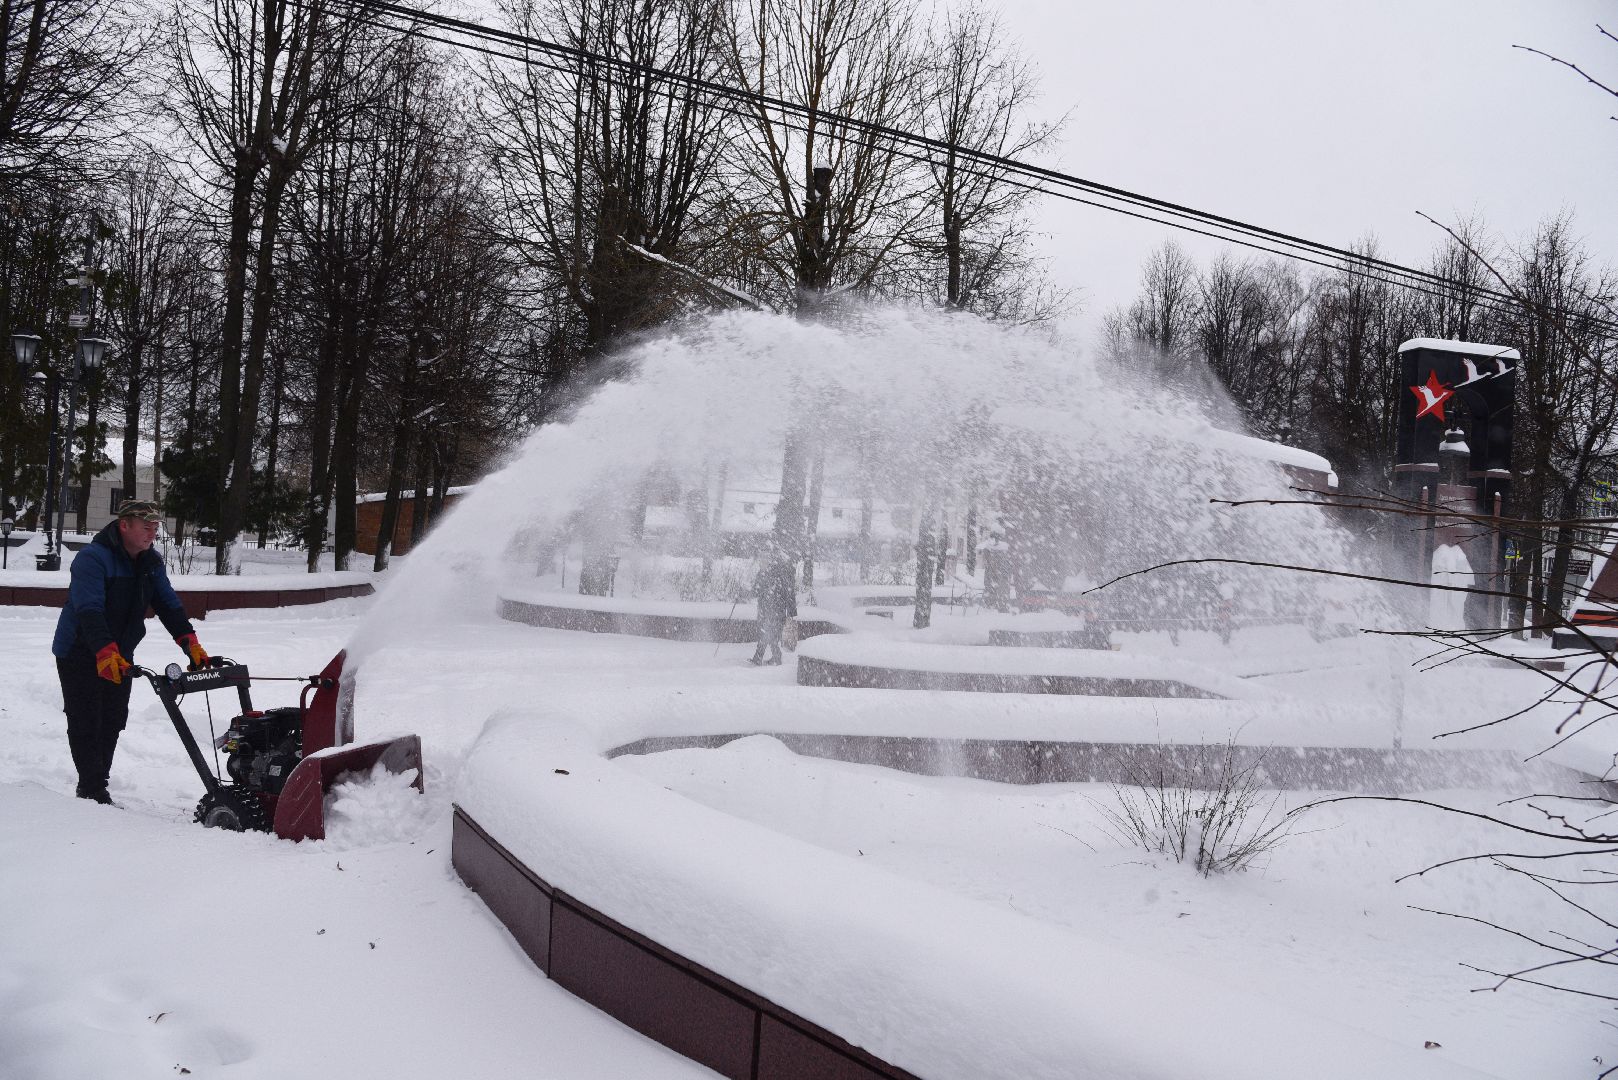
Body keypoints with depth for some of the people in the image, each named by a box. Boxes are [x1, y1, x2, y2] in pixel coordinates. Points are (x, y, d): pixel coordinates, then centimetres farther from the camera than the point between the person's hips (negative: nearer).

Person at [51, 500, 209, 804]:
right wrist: (105, 652, -48)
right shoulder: (93, 558, -23)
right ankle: (93, 790, 0)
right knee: (86, 723, -5)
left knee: (112, 722, 10)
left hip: (119, 656, 7)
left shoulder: (151, 562, 2)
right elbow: (89, 610, -34)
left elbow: (169, 604, -4)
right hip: (79, 654, -7)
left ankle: (93, 787, 20)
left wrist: (190, 642, -18)